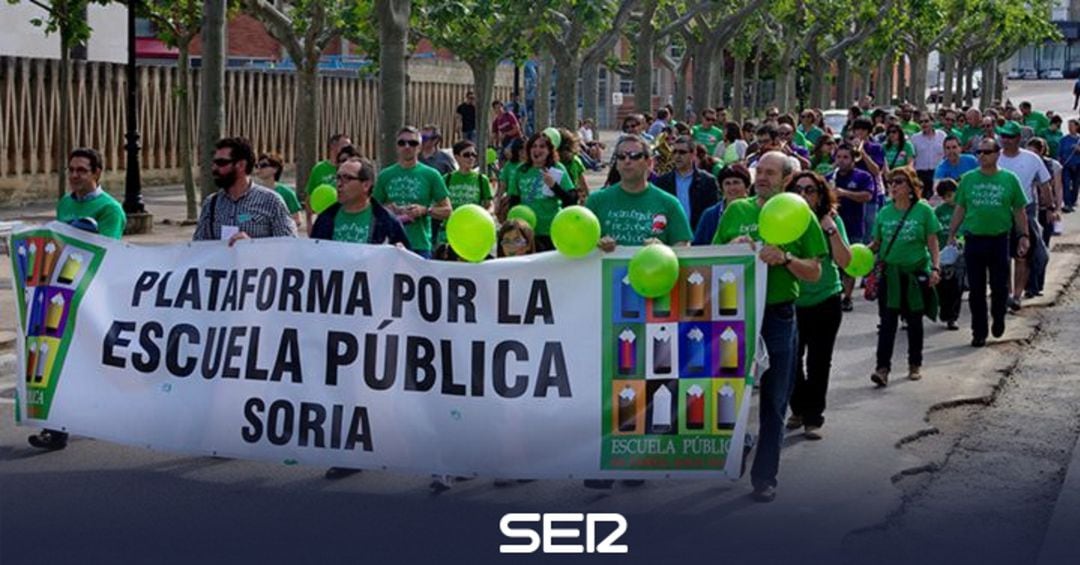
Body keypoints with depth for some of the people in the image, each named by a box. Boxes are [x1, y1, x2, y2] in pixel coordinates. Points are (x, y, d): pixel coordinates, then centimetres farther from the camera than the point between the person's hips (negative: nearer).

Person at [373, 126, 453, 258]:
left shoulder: (431, 175, 3)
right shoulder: (385, 175, 10)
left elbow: (447, 210, 5)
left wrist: (424, 210, -11)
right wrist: (385, 209, -3)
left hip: (420, 247, -2)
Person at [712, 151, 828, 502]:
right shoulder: (736, 211, 9)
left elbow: (815, 273, 0)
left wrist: (785, 259, -17)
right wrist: (733, 247, -8)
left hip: (779, 317, -2)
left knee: (773, 402, 3)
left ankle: (765, 477, 10)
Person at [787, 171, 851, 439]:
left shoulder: (831, 220, -7)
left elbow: (844, 261, -13)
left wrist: (831, 230, -22)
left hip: (825, 302, -1)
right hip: (792, 303, 1)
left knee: (818, 362, 3)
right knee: (792, 359, 9)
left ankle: (813, 417, 14)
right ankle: (799, 409, 30)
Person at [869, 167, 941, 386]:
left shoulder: (923, 210, -3)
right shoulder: (884, 213, 5)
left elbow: (932, 242, -1)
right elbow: (877, 243, 11)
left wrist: (936, 267, -10)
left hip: (916, 272, -1)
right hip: (889, 273, 1)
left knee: (914, 320, 11)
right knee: (887, 321, -6)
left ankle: (915, 364, 25)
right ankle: (883, 368, -11)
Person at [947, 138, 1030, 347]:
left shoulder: (1009, 179, 2)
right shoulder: (968, 179, 6)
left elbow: (1019, 211, 6)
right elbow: (960, 209, 10)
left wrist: (1023, 236, 1)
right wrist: (951, 234, 6)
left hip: (999, 240, -1)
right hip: (974, 239, 1)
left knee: (1000, 287, 2)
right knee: (976, 290, 3)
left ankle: (998, 319, 28)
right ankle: (979, 332, 12)